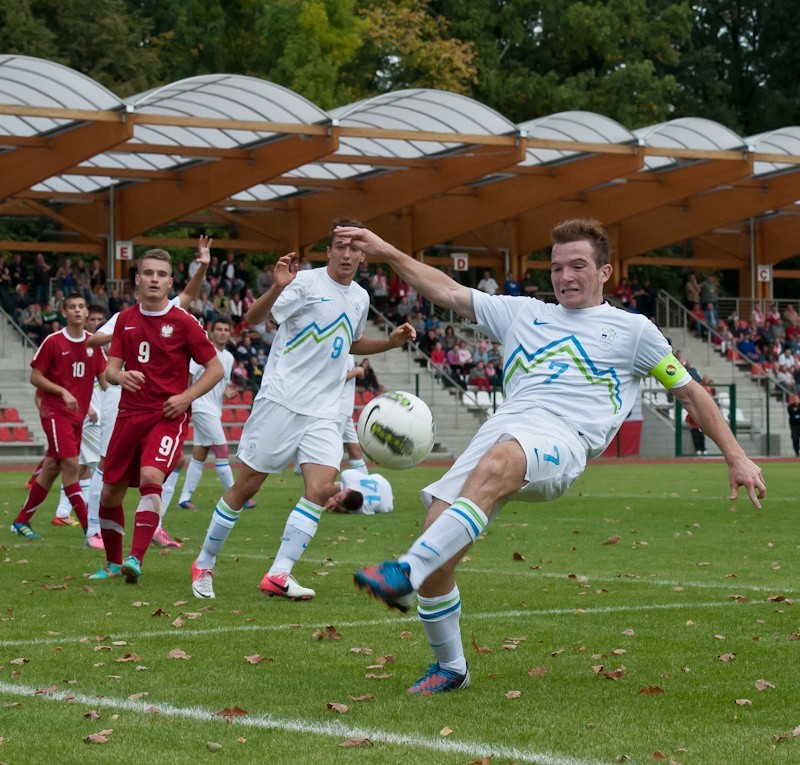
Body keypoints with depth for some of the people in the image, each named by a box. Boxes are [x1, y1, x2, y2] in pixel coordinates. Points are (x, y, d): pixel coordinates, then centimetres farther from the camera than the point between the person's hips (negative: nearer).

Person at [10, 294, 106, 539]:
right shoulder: (53, 342, -7)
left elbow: (103, 376, 13)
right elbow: (35, 377, -5)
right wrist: (63, 392, -16)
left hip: (78, 415, 6)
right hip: (55, 413, -6)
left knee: (51, 468, 9)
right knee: (71, 465, -16)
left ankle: (21, 521, 21)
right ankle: (89, 527, -16)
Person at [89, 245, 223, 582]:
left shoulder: (183, 322, -3)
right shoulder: (125, 320, 9)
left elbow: (215, 368, 0)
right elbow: (110, 367, 9)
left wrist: (186, 397, -13)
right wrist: (120, 376, -15)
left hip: (168, 415, -5)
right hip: (129, 413, 5)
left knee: (150, 478, -27)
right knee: (110, 493, 5)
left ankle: (135, 560, -30)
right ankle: (113, 562, 26)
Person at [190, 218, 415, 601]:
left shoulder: (360, 298, 13)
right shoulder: (306, 283, -8)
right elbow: (252, 319, -13)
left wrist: (391, 341, 16)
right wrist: (277, 288, -31)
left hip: (323, 412, 5)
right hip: (281, 400, -5)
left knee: (322, 488, -13)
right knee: (245, 486, 0)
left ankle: (278, 574, -11)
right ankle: (204, 564, 16)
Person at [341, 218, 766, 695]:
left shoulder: (632, 329, 22)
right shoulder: (524, 313, 31)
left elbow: (690, 391, 25)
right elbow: (449, 292, 32)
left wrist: (737, 457, 21)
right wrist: (387, 252, 24)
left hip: (563, 437, -4)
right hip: (506, 426, 5)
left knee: (496, 464, -40)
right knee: (439, 532, -14)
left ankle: (406, 575, -53)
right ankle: (450, 668, 5)